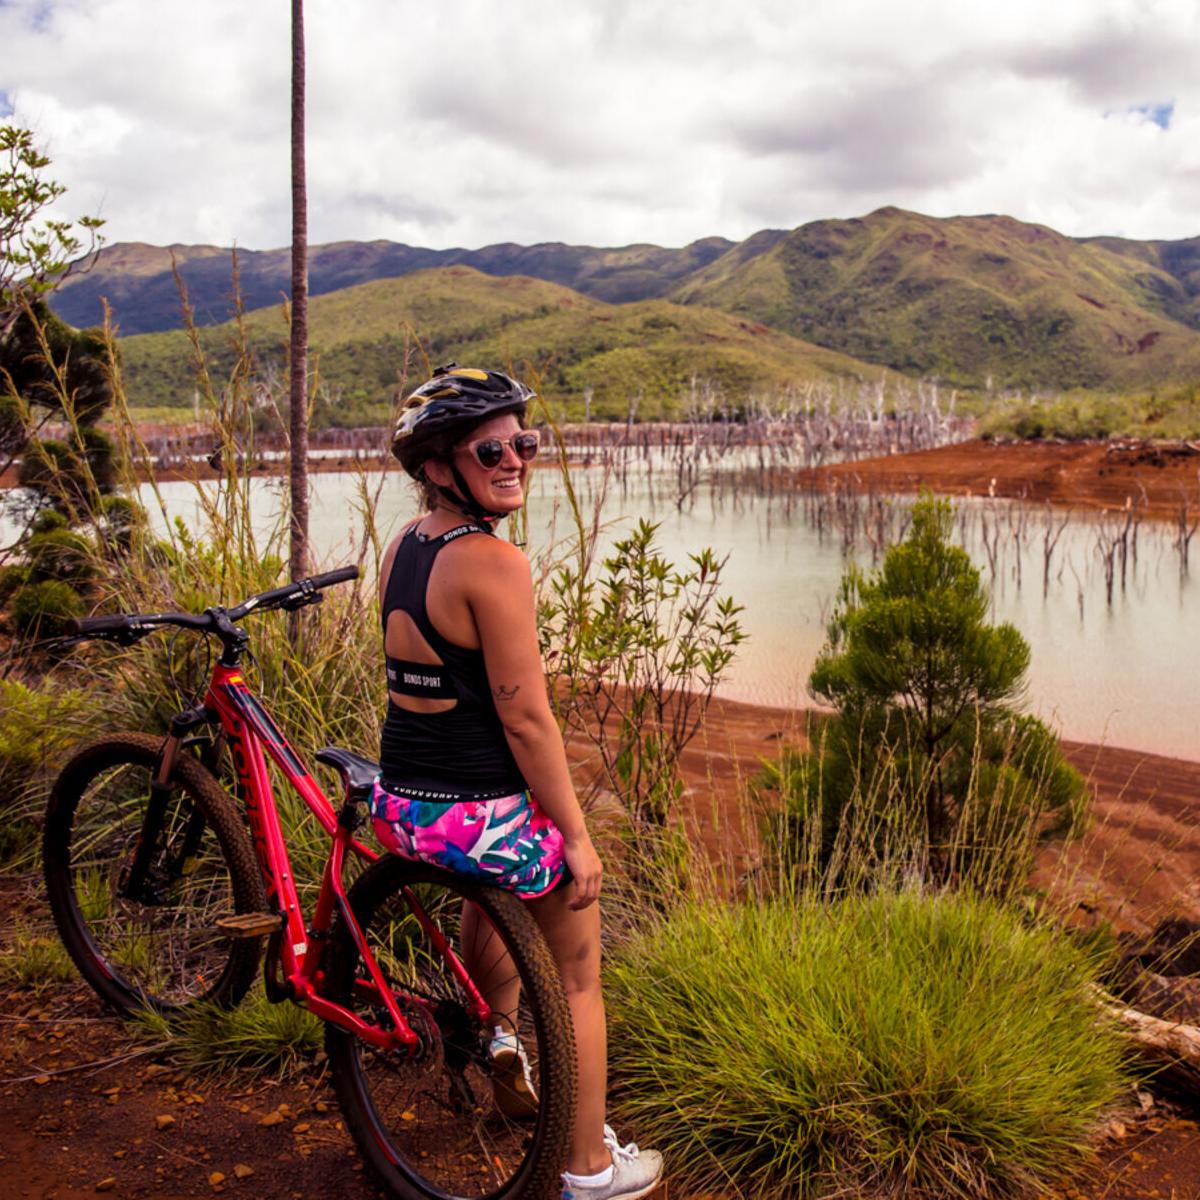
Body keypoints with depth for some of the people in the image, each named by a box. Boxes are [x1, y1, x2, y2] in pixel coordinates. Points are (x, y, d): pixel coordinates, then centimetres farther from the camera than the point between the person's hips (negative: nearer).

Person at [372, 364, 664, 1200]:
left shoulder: (404, 546, 5)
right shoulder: (493, 562, -21)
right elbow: (526, 719, -20)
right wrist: (578, 836, -10)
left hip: (401, 807, 8)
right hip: (482, 815, -8)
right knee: (579, 974, 15)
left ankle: (495, 1034, 39)